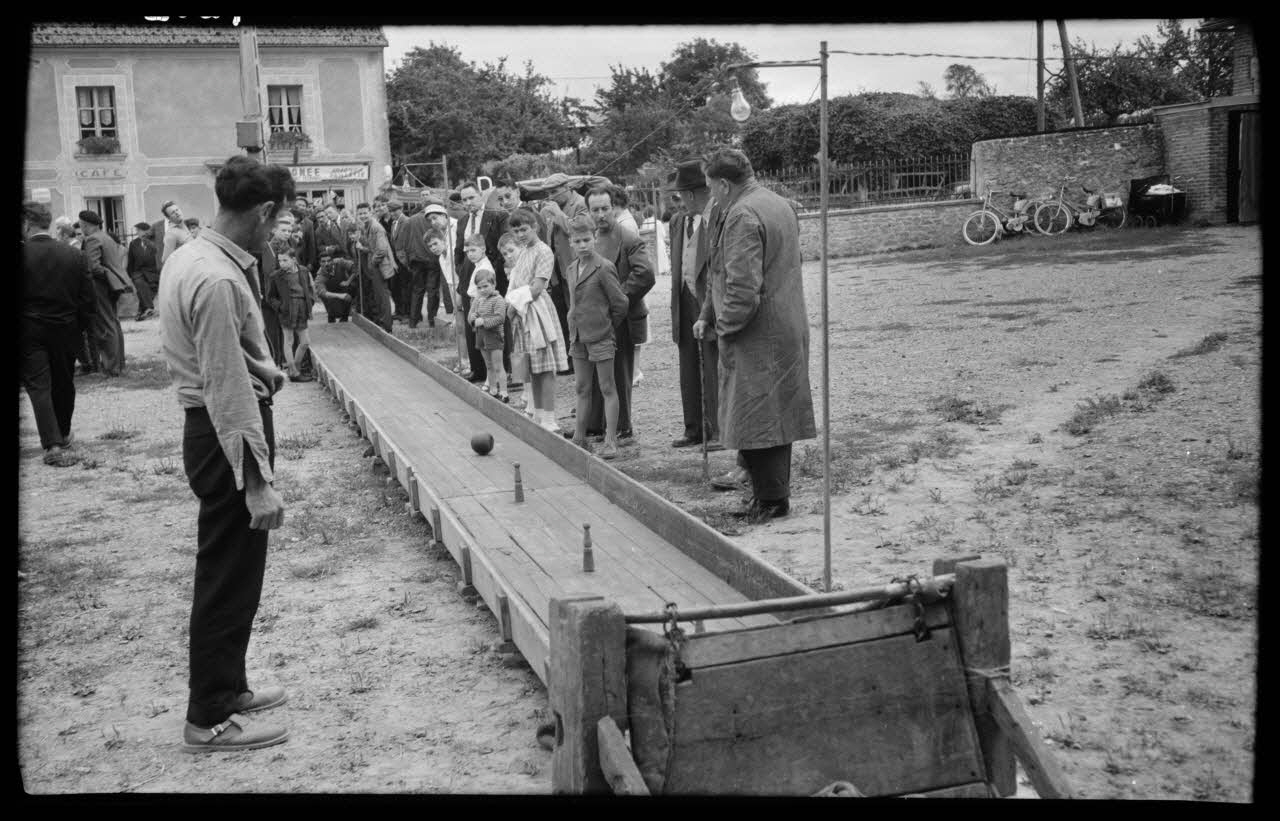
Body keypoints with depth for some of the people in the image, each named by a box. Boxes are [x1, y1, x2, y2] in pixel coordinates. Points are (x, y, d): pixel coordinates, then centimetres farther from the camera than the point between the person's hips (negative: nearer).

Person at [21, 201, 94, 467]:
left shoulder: (22, 255, -13)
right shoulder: (74, 255, -3)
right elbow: (87, 296, 0)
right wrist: (80, 326, 10)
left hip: (30, 333, -4)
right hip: (66, 332, 4)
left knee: (38, 386, 0)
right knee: (63, 384, 18)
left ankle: (54, 445, -10)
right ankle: (64, 437, 33)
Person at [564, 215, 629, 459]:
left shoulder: (604, 268, -13)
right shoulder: (571, 270, 9)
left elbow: (620, 302, -10)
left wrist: (609, 327, 0)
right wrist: (575, 330, 12)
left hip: (601, 337, -7)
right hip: (578, 336, 7)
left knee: (607, 389, 0)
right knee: (582, 389, 13)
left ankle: (611, 441, 4)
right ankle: (580, 439, 20)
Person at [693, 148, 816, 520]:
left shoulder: (742, 216, -17)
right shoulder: (778, 204, 16)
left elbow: (743, 289, -24)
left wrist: (724, 325, -8)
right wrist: (708, 315, 18)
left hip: (757, 337, -10)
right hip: (787, 331, 10)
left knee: (755, 420, -1)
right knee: (775, 417, 15)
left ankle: (771, 500, 6)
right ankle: (775, 495, 24)